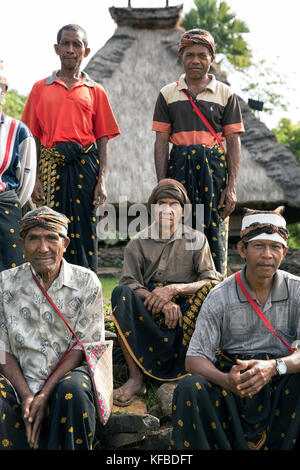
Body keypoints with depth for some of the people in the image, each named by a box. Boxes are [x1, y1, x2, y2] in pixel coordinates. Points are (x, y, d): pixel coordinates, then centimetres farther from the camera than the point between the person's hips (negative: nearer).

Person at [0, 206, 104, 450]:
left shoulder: (86, 282, -2)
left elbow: (84, 346, -5)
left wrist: (45, 395, -15)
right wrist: (26, 396, -14)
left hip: (68, 373, -1)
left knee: (73, 391, -34)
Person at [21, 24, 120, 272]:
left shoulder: (95, 91, 11)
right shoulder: (41, 88, 12)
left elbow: (103, 139, 8)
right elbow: (33, 137, 8)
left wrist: (102, 181, -3)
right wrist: (35, 178, -2)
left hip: (86, 165, 0)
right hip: (51, 165, 0)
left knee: (85, 231, -1)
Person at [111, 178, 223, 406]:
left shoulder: (197, 240, 4)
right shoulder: (139, 242, 6)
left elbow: (213, 281, -7)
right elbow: (130, 283, -5)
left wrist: (174, 290, -22)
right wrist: (162, 302, -22)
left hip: (187, 315, -1)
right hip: (149, 314, 1)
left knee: (212, 289, -28)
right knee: (121, 293, -28)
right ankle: (136, 379, -31)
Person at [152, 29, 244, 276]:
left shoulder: (226, 94, 7)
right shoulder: (168, 94, 9)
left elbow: (234, 142, 3)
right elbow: (161, 142, 7)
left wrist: (232, 187, -5)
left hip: (214, 167, -1)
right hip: (179, 166, 1)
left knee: (215, 235, -1)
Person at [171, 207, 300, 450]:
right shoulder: (220, 297, -4)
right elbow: (194, 359, -9)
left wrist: (274, 366, -33)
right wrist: (225, 380, -30)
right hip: (233, 382, 0)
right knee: (189, 389, -28)